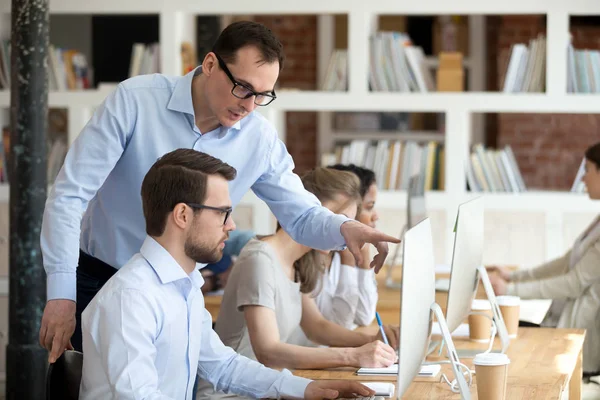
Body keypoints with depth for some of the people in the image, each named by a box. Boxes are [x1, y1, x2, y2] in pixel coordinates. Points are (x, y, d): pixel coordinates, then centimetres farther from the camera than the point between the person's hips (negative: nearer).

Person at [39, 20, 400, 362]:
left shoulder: (260, 139, -8)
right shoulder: (136, 101, -19)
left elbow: (302, 216, -1)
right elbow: (70, 194, -19)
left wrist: (344, 228, -27)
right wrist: (61, 294, -26)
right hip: (98, 280, -3)